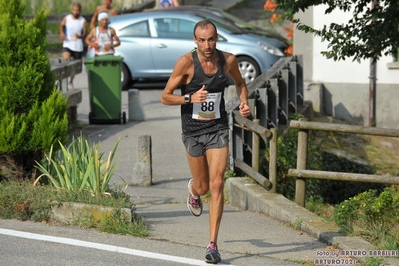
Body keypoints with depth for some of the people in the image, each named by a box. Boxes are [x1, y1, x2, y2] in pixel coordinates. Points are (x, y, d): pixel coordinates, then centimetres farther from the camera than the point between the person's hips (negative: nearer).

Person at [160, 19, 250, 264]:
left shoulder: (228, 60, -5)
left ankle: (213, 245, -6)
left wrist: (245, 103, -1)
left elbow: (240, 82, 18)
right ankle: (193, 190, 52)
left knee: (217, 185, -11)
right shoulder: (186, 62, -14)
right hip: (193, 131, -1)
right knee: (203, 187, 11)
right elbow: (165, 97, -9)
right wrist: (190, 98, -26)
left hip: (218, 129, 1)